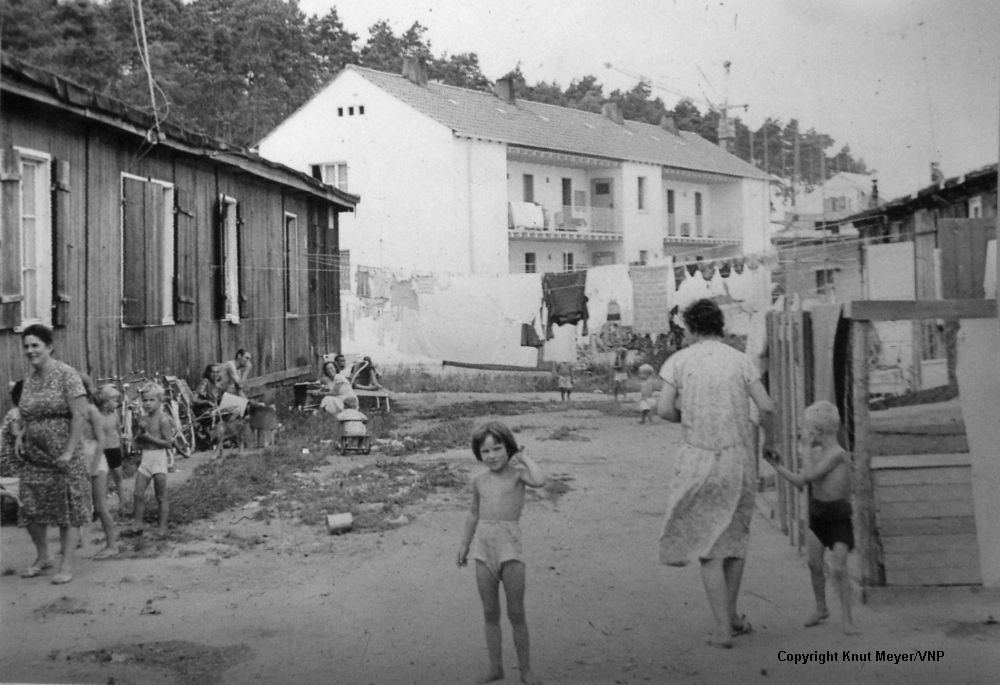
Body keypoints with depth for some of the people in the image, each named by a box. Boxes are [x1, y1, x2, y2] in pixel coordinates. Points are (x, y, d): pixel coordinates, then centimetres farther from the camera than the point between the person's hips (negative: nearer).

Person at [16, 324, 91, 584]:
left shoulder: (66, 374, -9)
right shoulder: (28, 379, 10)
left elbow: (79, 415, -14)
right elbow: (27, 417, 17)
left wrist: (69, 451, -18)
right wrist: (23, 442, 4)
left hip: (62, 456, -6)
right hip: (33, 456, 6)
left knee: (68, 509, 0)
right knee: (31, 509, 7)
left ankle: (67, 565, 6)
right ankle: (42, 558, 26)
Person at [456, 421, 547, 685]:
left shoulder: (516, 472, -5)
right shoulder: (479, 481, 8)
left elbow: (539, 480, -27)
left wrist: (524, 456, -12)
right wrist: (464, 544, 25)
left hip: (510, 547, -4)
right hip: (484, 547, 4)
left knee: (516, 613, 2)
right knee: (490, 613, 11)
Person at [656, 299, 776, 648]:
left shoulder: (678, 360, -1)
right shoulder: (741, 360, 2)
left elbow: (664, 409, -9)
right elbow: (766, 407, -5)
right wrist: (769, 439, 14)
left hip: (699, 459, -2)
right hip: (739, 458, 2)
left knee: (708, 545, 5)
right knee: (736, 534, 20)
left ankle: (723, 629, 2)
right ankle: (731, 613, 28)